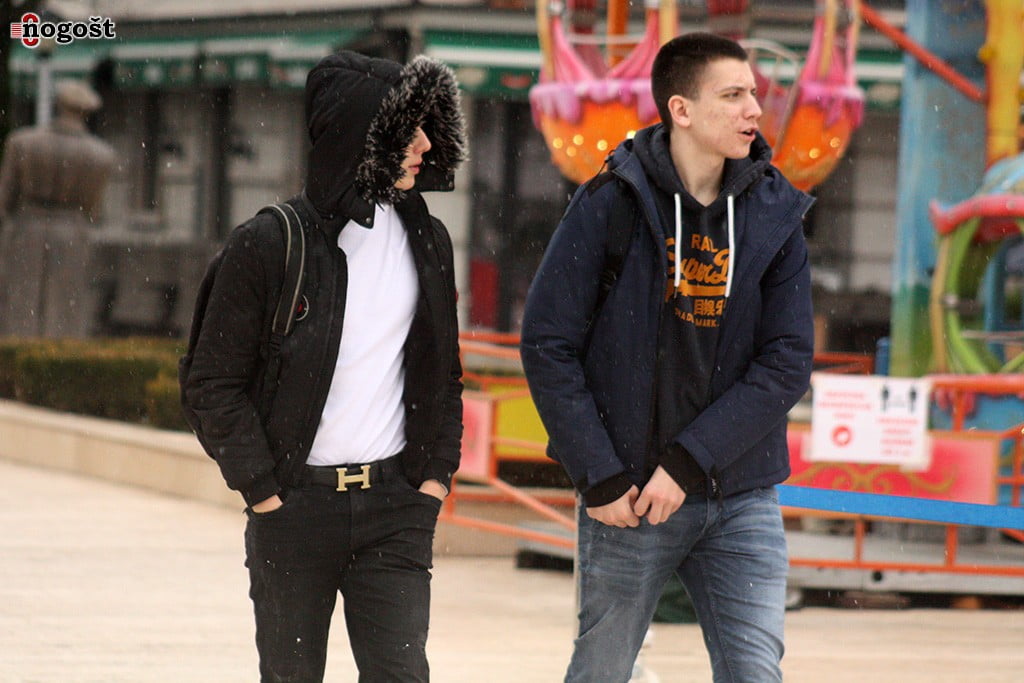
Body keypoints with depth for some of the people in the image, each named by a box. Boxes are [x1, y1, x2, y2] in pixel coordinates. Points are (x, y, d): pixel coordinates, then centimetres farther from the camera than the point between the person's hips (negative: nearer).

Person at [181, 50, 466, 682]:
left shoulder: (426, 241, 7)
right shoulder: (269, 245, -7)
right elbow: (215, 385, -5)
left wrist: (436, 474, 6)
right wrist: (263, 492, -8)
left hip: (395, 504, 3)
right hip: (295, 506, -3)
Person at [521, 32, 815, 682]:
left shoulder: (774, 216, 2)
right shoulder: (610, 207, -6)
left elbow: (787, 362, -3)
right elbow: (547, 346, -6)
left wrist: (689, 462, -13)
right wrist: (600, 475, -12)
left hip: (743, 500, 2)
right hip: (629, 501, -2)